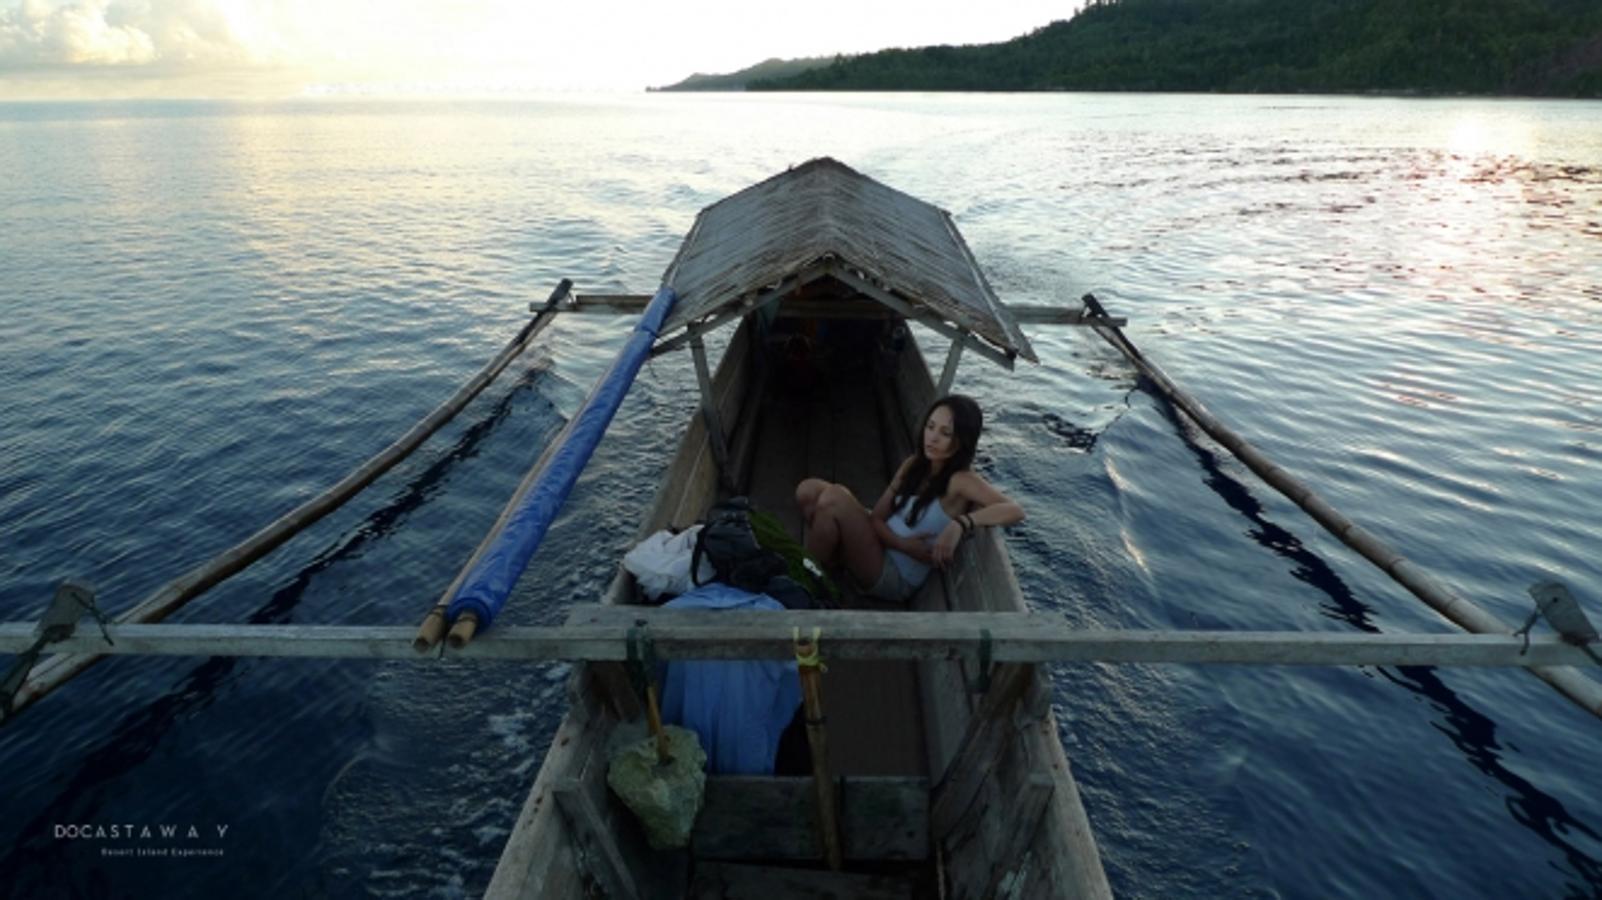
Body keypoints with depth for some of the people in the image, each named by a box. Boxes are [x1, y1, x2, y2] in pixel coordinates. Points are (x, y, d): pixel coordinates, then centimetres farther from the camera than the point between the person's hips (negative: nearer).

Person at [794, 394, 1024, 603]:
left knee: (833, 498, -23)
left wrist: (960, 523, -40)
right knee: (809, 490, -8)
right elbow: (877, 516, 2)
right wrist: (902, 543, -18)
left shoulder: (961, 480, -16)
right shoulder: (914, 464, 4)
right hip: (880, 550, 7)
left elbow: (1015, 510, -28)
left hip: (895, 577, -7)